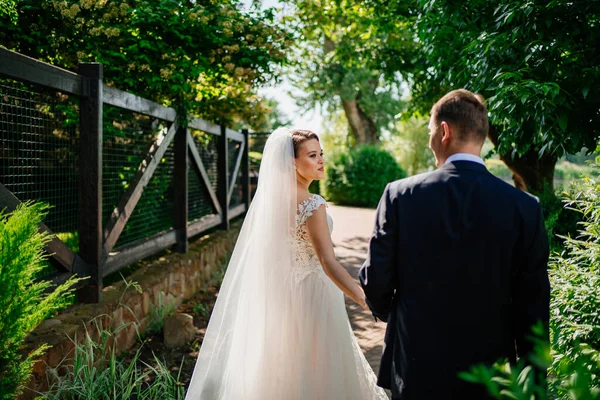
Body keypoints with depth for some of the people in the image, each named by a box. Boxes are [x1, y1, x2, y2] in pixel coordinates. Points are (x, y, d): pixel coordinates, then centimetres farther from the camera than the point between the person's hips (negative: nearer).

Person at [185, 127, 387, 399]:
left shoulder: (273, 195, 1)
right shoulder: (311, 204, -22)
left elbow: (262, 251, 10)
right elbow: (328, 262, -28)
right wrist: (368, 301, -32)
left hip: (284, 292, 8)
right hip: (312, 294, -8)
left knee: (287, 368, 22)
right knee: (318, 375, 8)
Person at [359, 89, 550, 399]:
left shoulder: (399, 195, -13)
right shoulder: (525, 208, -11)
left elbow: (374, 281, -7)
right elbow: (532, 304, -6)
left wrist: (386, 311, 15)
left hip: (415, 369, -1)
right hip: (488, 373, 1)